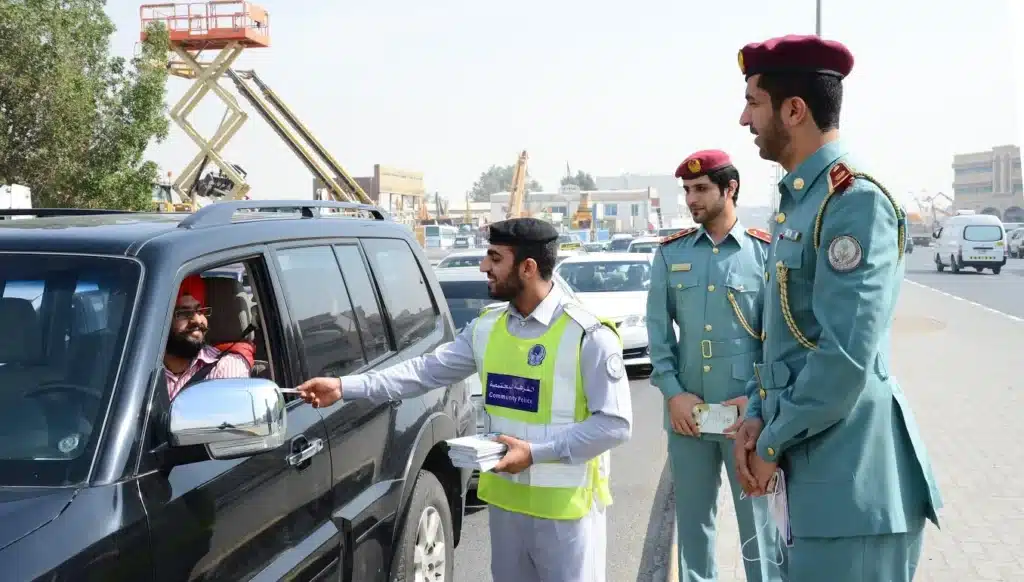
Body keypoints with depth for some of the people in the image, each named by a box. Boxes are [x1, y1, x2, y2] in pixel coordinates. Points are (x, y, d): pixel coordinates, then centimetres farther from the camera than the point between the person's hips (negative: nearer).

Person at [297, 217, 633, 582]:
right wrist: (345, 387, -2)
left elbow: (615, 423, -17)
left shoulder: (588, 336, -16)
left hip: (564, 506, -6)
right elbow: (429, 370, 5)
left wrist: (536, 452, -22)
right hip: (505, 499, 6)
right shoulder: (487, 328, 4)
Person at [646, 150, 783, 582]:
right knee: (691, 517, 13)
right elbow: (658, 328, 5)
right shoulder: (670, 253, 7)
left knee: (756, 517, 7)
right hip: (685, 411, 3)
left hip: (746, 413, -3)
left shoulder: (765, 252, -2)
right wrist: (673, 393, -5)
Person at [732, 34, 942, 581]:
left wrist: (772, 444, -12)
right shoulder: (798, 201, 14)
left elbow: (846, 357, -23)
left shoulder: (855, 200, -17)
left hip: (853, 479, -9)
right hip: (814, 468, 9)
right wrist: (756, 416, 4)